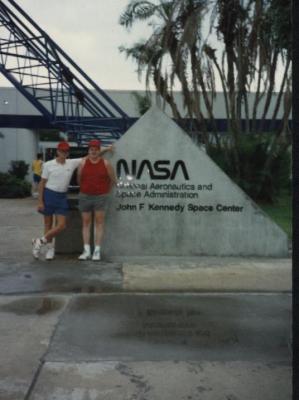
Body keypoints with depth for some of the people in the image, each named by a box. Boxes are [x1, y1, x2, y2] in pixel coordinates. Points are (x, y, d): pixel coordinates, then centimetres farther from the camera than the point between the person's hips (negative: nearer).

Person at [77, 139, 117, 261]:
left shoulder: (106, 164, -6)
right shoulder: (83, 163, -3)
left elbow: (113, 180, 6)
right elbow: (79, 179, 11)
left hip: (100, 197, -2)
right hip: (85, 196, 2)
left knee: (99, 222, -1)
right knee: (86, 223, 5)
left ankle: (97, 251, 4)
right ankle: (86, 251, 11)